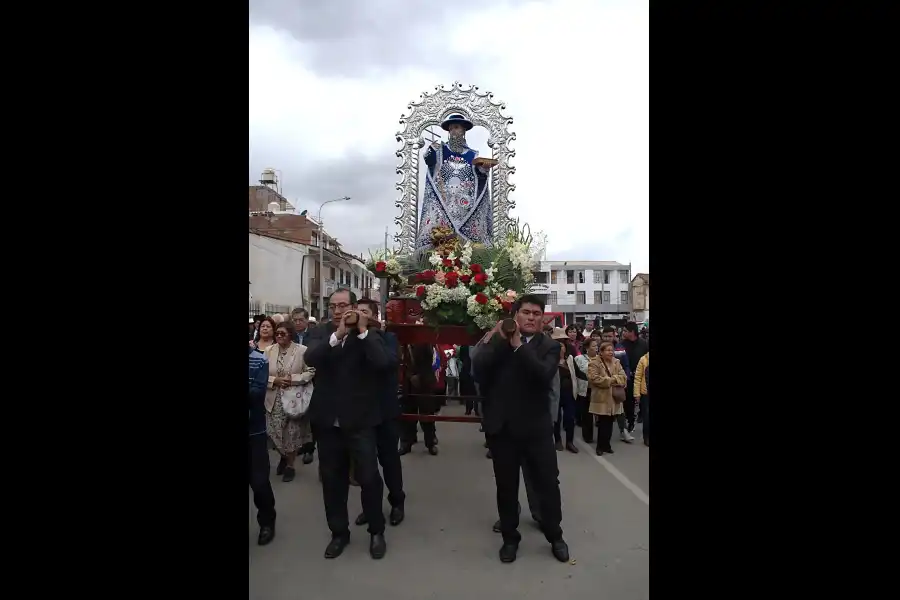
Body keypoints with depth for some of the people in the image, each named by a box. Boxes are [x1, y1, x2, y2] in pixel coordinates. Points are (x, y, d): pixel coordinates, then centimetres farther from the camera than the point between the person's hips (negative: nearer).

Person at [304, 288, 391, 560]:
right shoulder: (320, 333, 4)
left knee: (369, 477, 1)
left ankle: (376, 532, 22)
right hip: (327, 420, 3)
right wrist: (337, 335, -26)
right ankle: (339, 532, 31)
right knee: (332, 480, 13)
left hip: (359, 419, -3)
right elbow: (310, 359, -15)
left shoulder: (369, 335, -3)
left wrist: (362, 331, -21)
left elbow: (381, 363, -20)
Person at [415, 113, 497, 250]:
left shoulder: (473, 155, 15)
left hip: (466, 205, 1)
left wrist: (483, 171, -10)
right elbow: (428, 160, -7)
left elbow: (479, 181, 10)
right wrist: (432, 150, -26)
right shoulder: (440, 149, 12)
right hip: (442, 202, -1)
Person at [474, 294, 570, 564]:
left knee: (548, 483, 9)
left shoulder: (549, 346, 0)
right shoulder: (497, 341, 2)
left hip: (536, 427, 0)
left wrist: (518, 345, -20)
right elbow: (478, 369, -14)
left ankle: (555, 536, 31)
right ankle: (510, 538, 31)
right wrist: (500, 339, -18)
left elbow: (544, 375, -20)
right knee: (506, 486, 12)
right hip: (502, 427, 1)